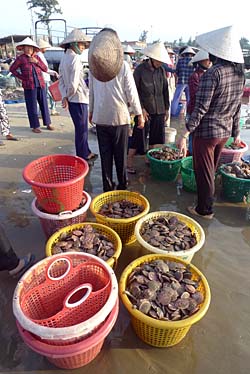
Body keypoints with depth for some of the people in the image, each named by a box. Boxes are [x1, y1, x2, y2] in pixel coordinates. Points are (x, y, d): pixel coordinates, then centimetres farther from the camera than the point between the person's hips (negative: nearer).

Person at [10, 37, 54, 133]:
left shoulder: (36, 57, 12)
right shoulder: (20, 58, 2)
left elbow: (45, 69, 6)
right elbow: (12, 69, 7)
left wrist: (37, 62, -7)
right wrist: (22, 77, 1)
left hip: (40, 84, 4)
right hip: (29, 86, -3)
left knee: (44, 104, 7)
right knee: (32, 106, -2)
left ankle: (48, 124, 17)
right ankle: (35, 126, 6)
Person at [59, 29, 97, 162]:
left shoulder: (64, 57, 13)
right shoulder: (75, 58, -15)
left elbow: (61, 80, 9)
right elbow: (74, 82, -21)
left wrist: (65, 97, 0)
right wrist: (69, 95, -4)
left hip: (71, 99, 9)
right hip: (79, 98, -9)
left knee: (81, 127, 17)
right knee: (81, 128, 0)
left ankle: (86, 152, 28)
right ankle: (82, 156, 10)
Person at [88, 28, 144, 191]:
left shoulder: (94, 65, 3)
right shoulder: (123, 65, -7)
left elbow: (91, 91, 8)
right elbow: (131, 92, -7)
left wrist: (91, 111, 19)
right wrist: (139, 114, 1)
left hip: (100, 116, 3)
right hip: (119, 116, -2)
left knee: (105, 153, 10)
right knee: (120, 154, 8)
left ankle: (108, 186, 17)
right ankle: (122, 185, 19)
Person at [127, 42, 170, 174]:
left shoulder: (161, 70, 6)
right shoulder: (140, 69, -7)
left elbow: (165, 90, 12)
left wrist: (166, 108, 12)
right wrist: (141, 108, -12)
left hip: (159, 111, 5)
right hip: (144, 111, -5)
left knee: (156, 138, 10)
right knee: (138, 137, -2)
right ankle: (129, 163, 10)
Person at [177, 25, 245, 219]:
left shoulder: (212, 74, -18)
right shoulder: (239, 73, 6)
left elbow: (201, 108, -23)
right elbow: (237, 106, 11)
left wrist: (185, 134, -21)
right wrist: (236, 132, 19)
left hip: (207, 131, -8)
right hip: (225, 131, 8)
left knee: (204, 172, 7)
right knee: (211, 170, 23)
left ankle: (205, 209, 23)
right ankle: (207, 204, 42)